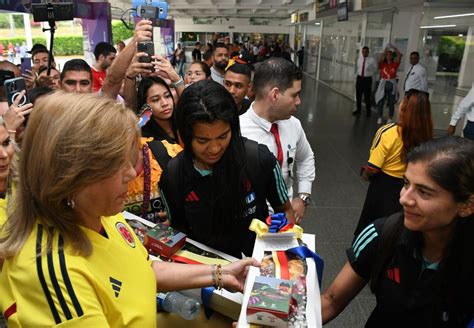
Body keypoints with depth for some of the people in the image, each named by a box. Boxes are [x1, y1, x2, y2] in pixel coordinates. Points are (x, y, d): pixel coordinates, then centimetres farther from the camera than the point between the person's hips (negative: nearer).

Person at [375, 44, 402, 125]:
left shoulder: (395, 64, 3)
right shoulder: (382, 64, 2)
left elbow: (399, 55, -7)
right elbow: (379, 61, -18)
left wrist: (393, 47, -7)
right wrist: (384, 52, -18)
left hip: (392, 85, 0)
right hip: (383, 84, 0)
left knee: (391, 103, 6)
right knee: (380, 102, 2)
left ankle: (390, 118, 14)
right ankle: (380, 118, 15)